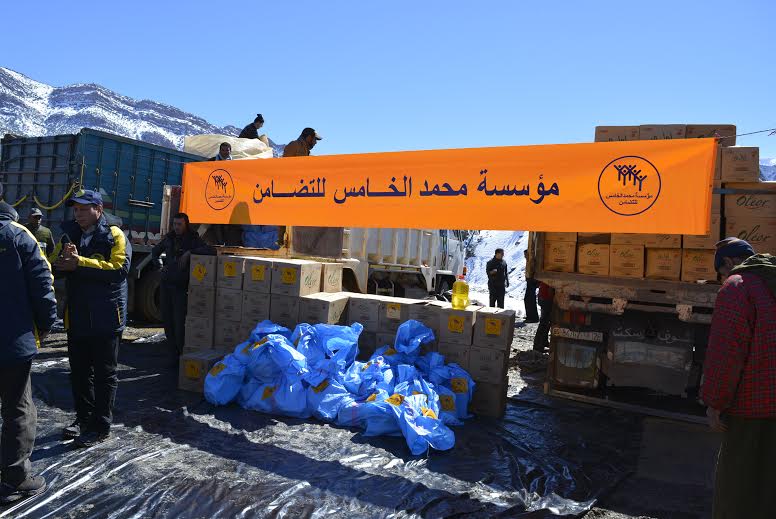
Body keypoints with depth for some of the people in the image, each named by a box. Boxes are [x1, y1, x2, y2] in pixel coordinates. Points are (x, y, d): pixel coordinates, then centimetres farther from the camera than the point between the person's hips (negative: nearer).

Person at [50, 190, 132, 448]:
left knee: (104, 373, 4)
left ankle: (101, 426, 14)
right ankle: (83, 417, 33)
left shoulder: (114, 235, -8)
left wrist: (79, 263, -22)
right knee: (79, 371, 17)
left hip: (106, 317, -6)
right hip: (77, 317, 6)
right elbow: (54, 267, 7)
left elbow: (119, 268, -21)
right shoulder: (69, 235, 11)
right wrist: (64, 259, -15)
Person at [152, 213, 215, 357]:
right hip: (166, 283, 6)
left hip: (181, 285, -6)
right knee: (166, 317, 9)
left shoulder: (193, 240, -6)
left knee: (179, 320, -9)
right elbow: (155, 250, 28)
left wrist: (189, 252, -25)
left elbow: (212, 251, -23)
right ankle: (172, 348, 21)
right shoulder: (169, 238, 10)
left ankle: (181, 352, 0)